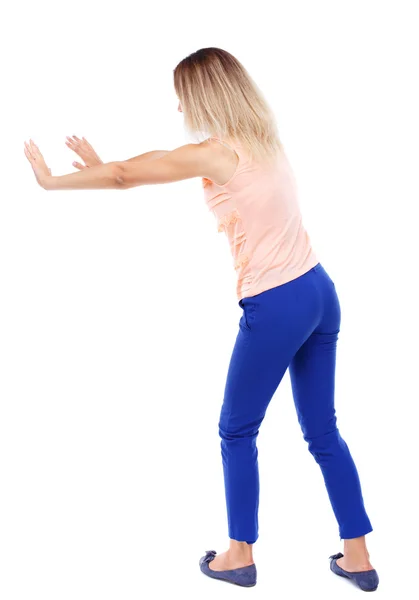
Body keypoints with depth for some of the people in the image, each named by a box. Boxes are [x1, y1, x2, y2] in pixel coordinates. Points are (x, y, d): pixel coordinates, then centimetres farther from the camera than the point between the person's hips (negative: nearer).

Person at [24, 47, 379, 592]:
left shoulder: (216, 153, -12)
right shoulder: (264, 139, 12)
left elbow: (125, 176, -5)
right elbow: (157, 162, 22)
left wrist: (51, 180, 10)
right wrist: (103, 165, 25)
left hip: (275, 306, -8)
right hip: (320, 291, 8)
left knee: (238, 431, 11)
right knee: (322, 431, 15)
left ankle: (240, 555, 24)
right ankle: (356, 557, 23)